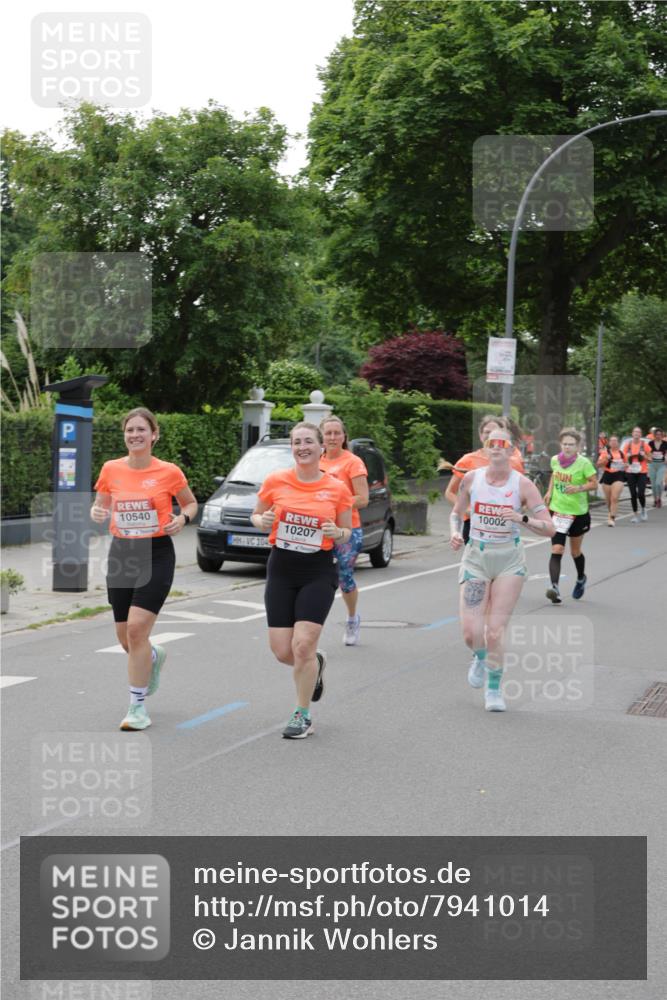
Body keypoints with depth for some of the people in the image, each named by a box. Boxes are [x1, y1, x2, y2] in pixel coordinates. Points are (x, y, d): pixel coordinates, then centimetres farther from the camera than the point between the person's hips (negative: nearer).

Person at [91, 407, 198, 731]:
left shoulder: (169, 472, -5)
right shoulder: (111, 469, 1)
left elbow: (191, 503, 11)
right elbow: (100, 505, 14)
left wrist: (182, 518, -10)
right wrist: (97, 512, -9)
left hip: (157, 555, -4)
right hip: (121, 554, 4)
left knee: (137, 628, -16)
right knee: (125, 637, 9)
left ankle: (137, 707, -4)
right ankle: (154, 657, 47)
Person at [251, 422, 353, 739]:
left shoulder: (337, 489, -3)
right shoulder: (275, 481, -1)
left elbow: (347, 533, 8)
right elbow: (256, 515, 12)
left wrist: (337, 533, -15)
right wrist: (262, 522, -11)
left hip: (318, 572, -2)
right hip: (281, 569, 2)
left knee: (303, 645, -11)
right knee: (282, 651, 1)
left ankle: (303, 716, 7)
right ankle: (315, 662, 37)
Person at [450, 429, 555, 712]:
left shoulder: (523, 484, -8)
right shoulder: (471, 478, -1)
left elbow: (549, 529, -10)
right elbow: (456, 513, 15)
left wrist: (522, 519, -26)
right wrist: (455, 532, -6)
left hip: (509, 561, -1)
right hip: (475, 558, 1)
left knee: (495, 632, -4)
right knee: (471, 632, -8)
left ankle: (494, 689, 19)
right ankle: (480, 658, 29)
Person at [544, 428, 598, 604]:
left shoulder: (584, 463, -14)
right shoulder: (555, 460, -1)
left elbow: (594, 483, -12)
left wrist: (578, 488, -28)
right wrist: (550, 491, 7)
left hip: (578, 512, -2)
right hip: (557, 510, 2)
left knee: (575, 552, 17)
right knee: (556, 551, -14)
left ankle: (581, 579, 46)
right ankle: (555, 588, -23)